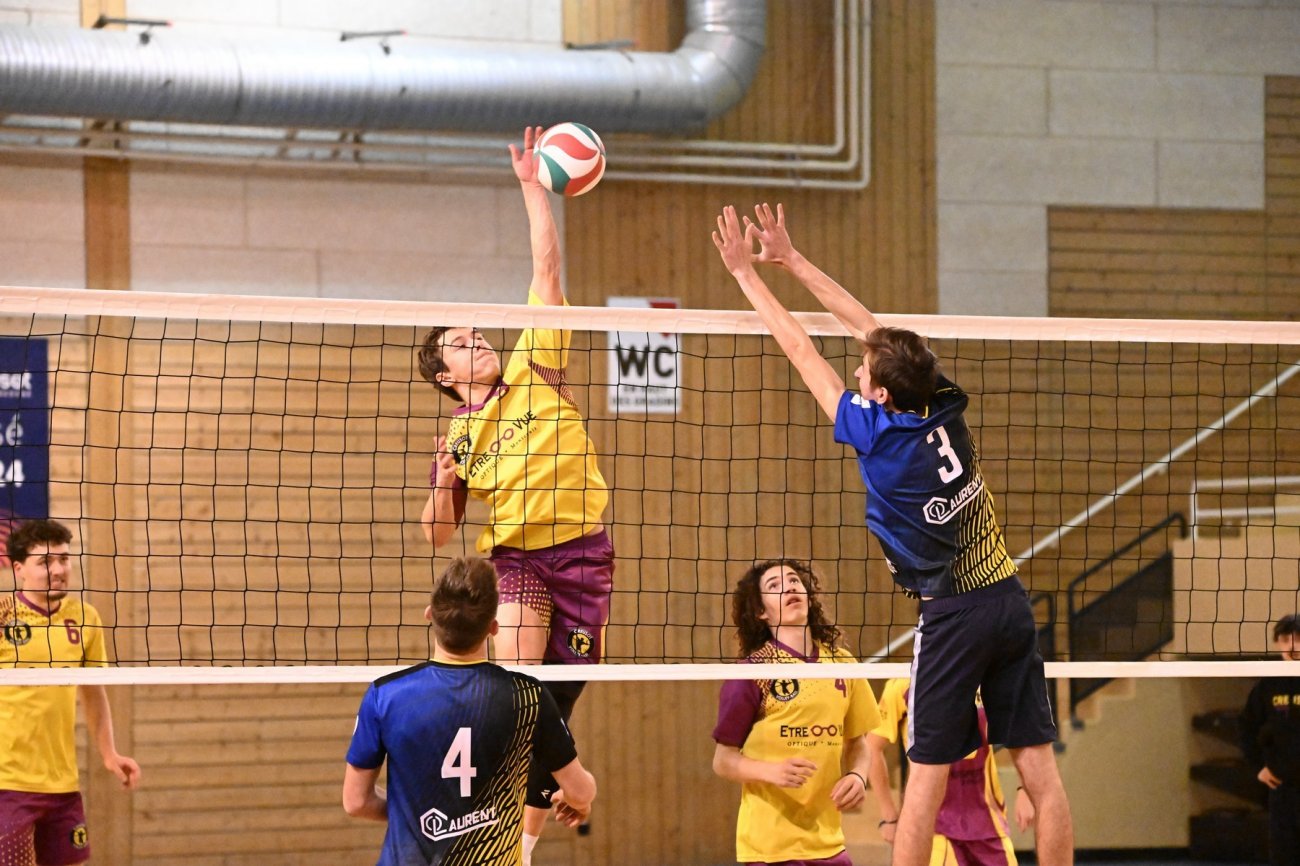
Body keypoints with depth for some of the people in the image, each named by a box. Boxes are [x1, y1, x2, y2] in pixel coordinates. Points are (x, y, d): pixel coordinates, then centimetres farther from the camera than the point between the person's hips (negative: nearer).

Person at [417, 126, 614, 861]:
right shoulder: (457, 438, 7)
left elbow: (547, 268, 1)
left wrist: (533, 186, -4)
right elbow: (439, 534, 10)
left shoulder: (533, 370, 6)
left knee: (559, 705, 3)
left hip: (582, 550, 1)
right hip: (516, 558, -1)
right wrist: (444, 485, -11)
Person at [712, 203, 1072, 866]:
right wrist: (791, 261, 18)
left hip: (953, 615, -6)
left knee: (926, 780, -1)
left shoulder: (878, 432, -12)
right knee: (1040, 772, 3)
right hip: (1011, 603, 6)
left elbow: (801, 352, -3)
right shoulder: (945, 407, 2)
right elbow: (869, 326, 12)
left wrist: (745, 272, 6)